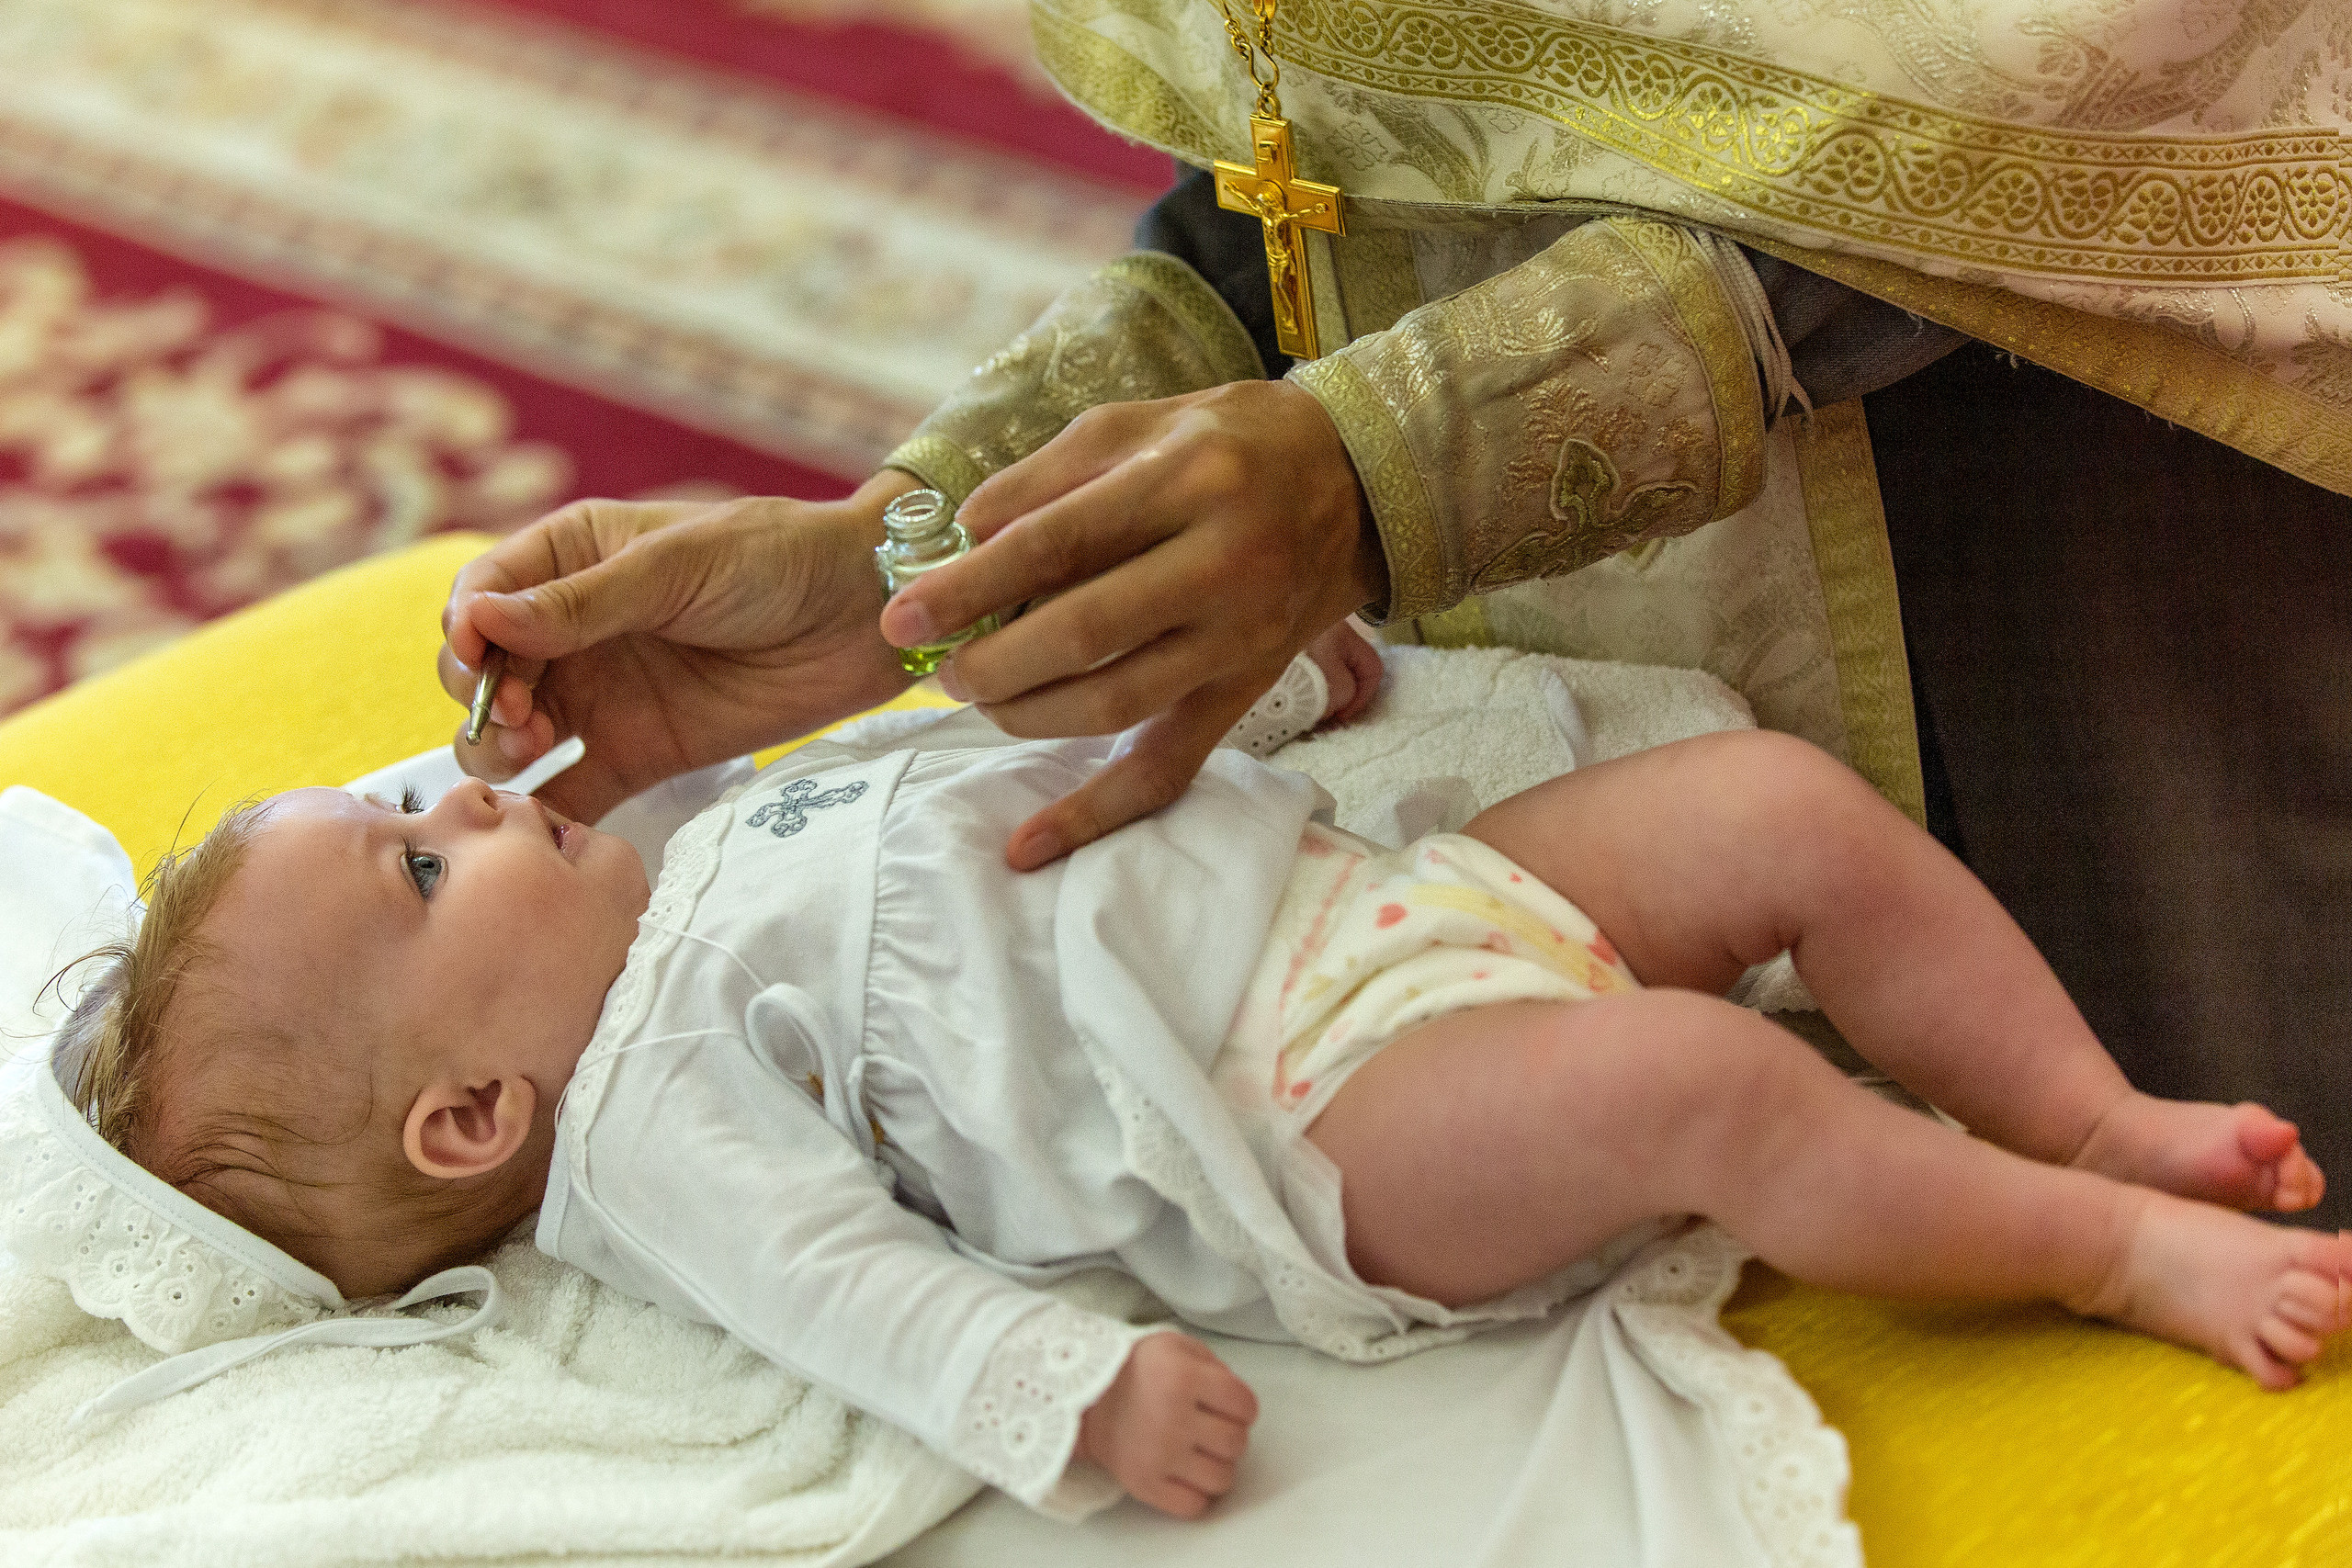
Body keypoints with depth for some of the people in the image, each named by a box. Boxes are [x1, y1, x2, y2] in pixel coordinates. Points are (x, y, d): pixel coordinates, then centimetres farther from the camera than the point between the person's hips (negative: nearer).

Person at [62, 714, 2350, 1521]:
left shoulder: (708, 847, 20)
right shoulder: (654, 1112, -7)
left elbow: (1029, 740, 31)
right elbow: (849, 1277, -20)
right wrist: (1077, 1404, -34)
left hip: (1379, 888, 9)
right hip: (1330, 1123, -9)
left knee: (1786, 801, -1)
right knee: (1693, 1080, -30)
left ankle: (2100, 1119, 8)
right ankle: (2113, 1248, -11)